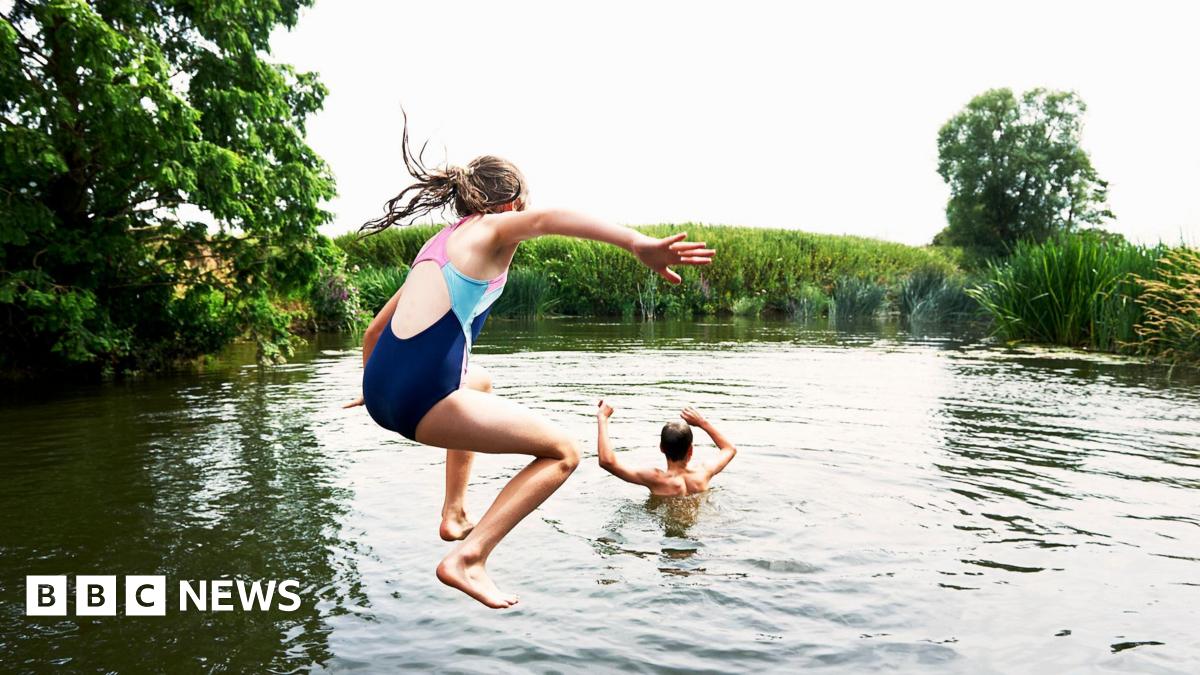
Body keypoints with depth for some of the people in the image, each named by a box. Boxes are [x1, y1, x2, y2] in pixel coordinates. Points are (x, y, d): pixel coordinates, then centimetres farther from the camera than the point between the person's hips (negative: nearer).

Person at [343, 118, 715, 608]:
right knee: (562, 453, 3)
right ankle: (467, 558, -8)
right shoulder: (490, 229, 3)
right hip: (422, 398, -9)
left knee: (478, 383, 39)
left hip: (381, 391, 9)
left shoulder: (437, 245, 24)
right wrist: (637, 243, -39)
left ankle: (453, 514, 38)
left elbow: (373, 331, 31)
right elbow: (544, 219, -24)